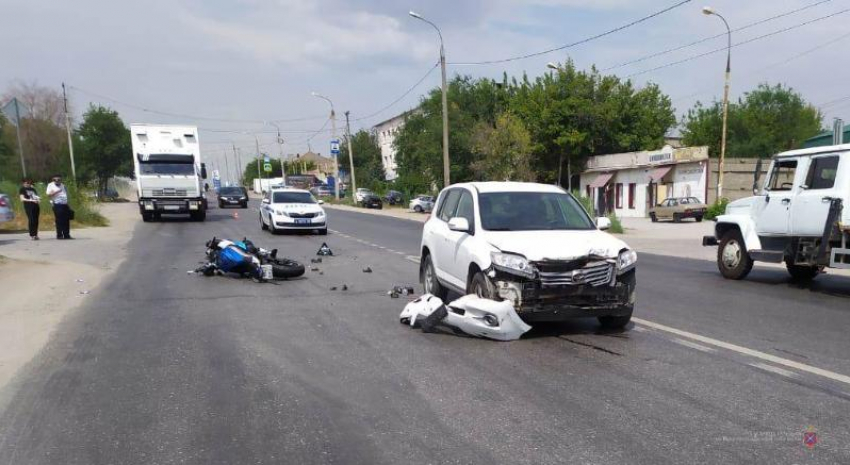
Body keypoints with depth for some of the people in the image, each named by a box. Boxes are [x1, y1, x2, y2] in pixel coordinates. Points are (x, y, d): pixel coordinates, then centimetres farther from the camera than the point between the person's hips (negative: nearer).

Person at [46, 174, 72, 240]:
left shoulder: (63, 185, 20)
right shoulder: (50, 185, 3)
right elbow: (48, 194, -8)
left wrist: (68, 203, 19)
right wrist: (56, 192, -20)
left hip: (65, 204, 6)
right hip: (57, 205, -6)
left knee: (66, 220, 3)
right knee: (59, 220, -8)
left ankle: (66, 235, 8)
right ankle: (59, 235, -3)